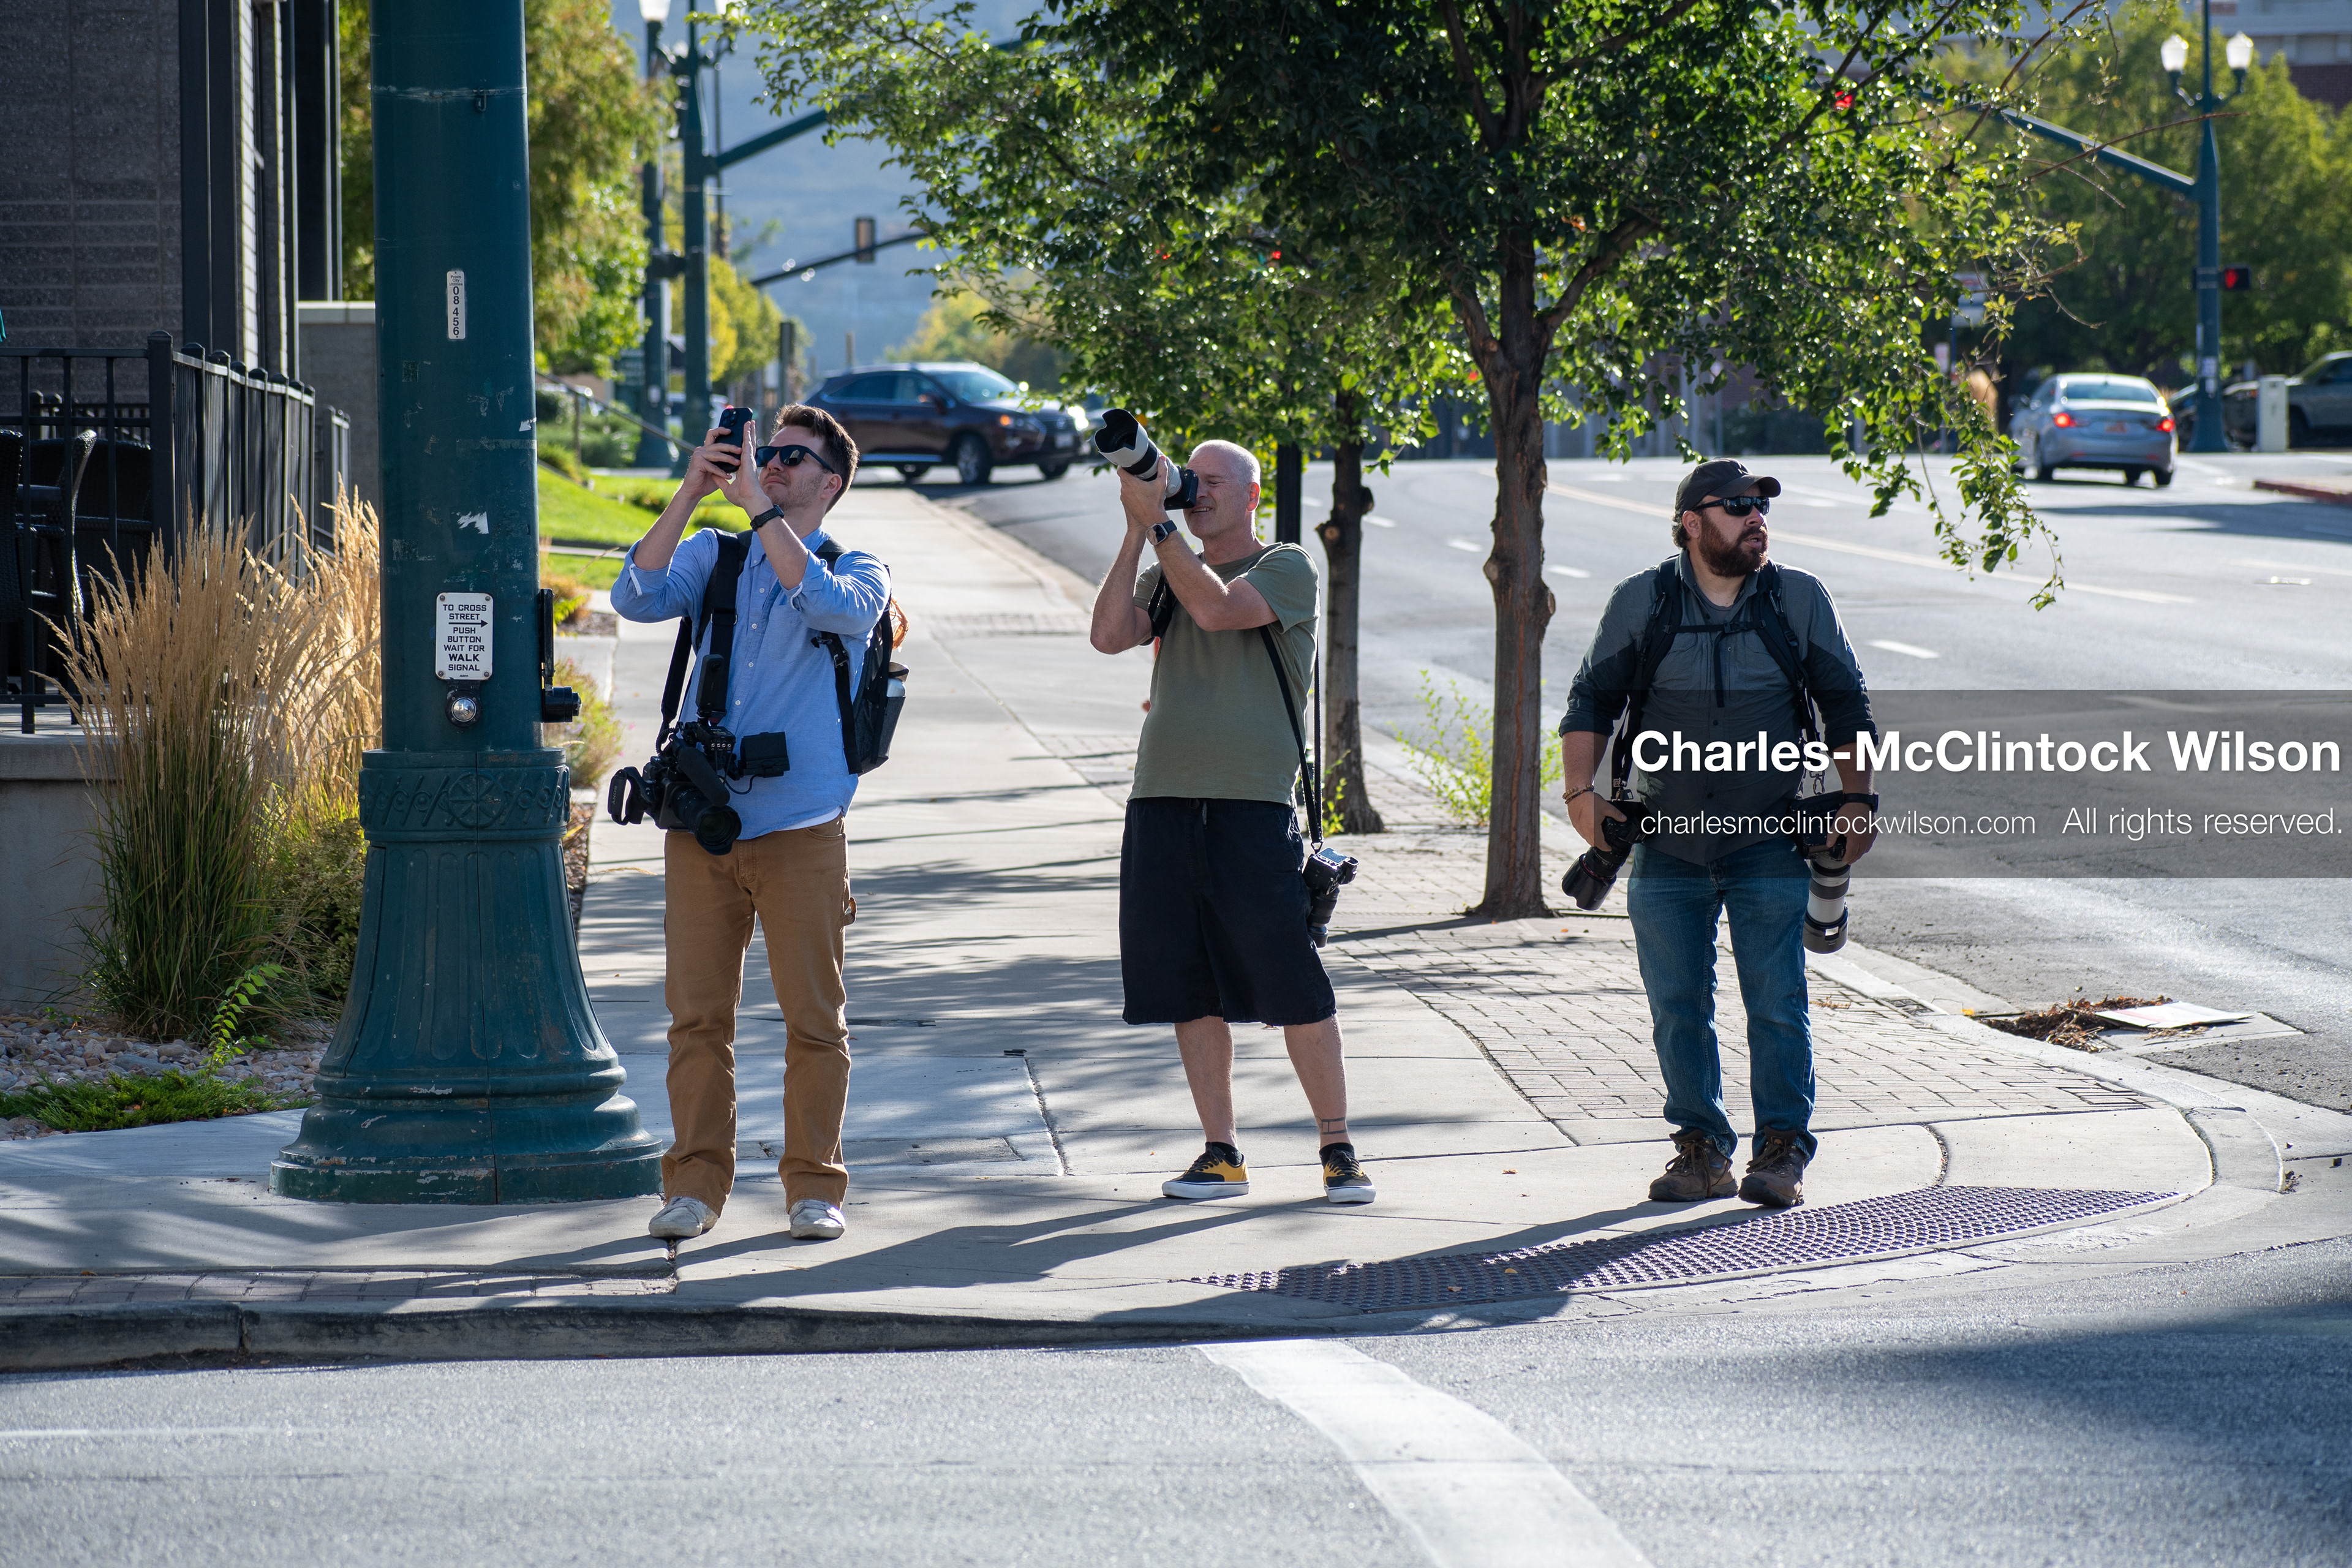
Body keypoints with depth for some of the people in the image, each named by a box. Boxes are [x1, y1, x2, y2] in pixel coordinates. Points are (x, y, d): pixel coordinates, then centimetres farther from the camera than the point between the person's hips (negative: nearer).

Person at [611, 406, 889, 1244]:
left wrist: (760, 508, -15)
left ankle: (814, 1183, 9)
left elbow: (838, 607, -18)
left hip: (801, 829, -2)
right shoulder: (714, 556, 13)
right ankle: (696, 1182, 9)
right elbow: (636, 596, -4)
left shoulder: (857, 570, 6)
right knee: (697, 1012, 2)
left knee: (813, 1015, 0)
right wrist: (690, 492, -10)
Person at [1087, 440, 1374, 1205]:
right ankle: (1221, 1155, 12)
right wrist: (1138, 532, -4)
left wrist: (1157, 523, -12)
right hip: (1162, 800, 5)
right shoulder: (1168, 574, 18)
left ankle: (1337, 1149, 2)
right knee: (1190, 990, 5)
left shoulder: (1286, 569, 3)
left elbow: (1217, 608, -16)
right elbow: (1110, 634, 0)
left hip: (1252, 805, -5)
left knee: (1292, 986, -6)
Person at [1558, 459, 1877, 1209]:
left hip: (1770, 842, -1)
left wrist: (1858, 798, -1)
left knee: (1777, 1002, -4)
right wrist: (1582, 790, -7)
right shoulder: (1639, 603, 1)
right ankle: (1702, 1148, 16)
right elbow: (1592, 700, 7)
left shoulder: (1799, 600, 2)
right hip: (1666, 843, 1)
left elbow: (1845, 703, 8)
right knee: (1678, 1008, 5)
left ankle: (1783, 1152, 7)